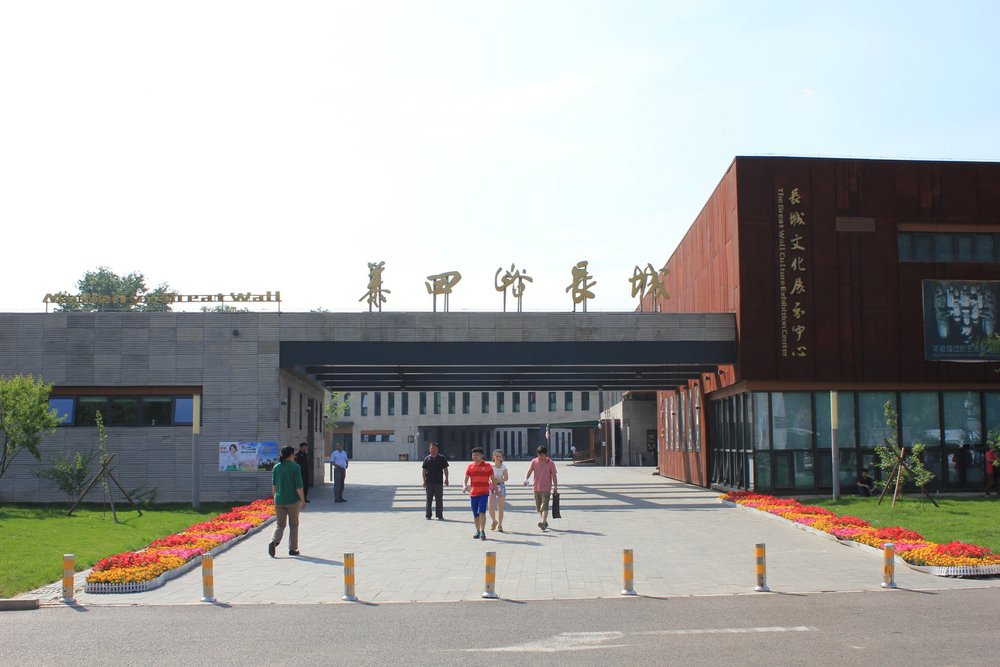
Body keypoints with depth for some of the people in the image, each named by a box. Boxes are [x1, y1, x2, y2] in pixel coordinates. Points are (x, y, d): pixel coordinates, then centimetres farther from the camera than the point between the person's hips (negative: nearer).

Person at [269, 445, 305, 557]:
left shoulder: (276, 467, 1)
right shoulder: (295, 467, -12)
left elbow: (273, 485, 6)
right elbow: (299, 486, -13)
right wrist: (303, 500, -5)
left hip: (279, 500, 3)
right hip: (292, 501, -3)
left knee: (280, 524, 11)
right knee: (293, 525, 11)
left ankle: (274, 541, -14)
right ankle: (292, 549, 15)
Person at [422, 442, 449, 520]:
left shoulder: (442, 458, 4)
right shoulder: (426, 458, 6)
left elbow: (445, 469, 7)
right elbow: (424, 470, 7)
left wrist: (446, 479, -1)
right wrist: (424, 480, -2)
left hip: (439, 482, -1)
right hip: (429, 482, 1)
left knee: (439, 499, 1)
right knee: (429, 499, 6)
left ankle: (439, 515, 7)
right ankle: (428, 515, 14)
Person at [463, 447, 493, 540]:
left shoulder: (487, 466, 0)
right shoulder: (470, 466, 7)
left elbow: (492, 478, 5)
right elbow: (466, 479, 5)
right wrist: (464, 486, -15)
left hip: (484, 493, -3)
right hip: (473, 493, 4)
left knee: (482, 512, -15)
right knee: (475, 514, 9)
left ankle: (482, 532, -12)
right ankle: (478, 532, 22)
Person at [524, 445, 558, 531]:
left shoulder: (551, 463, -3)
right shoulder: (534, 461, 2)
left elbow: (554, 476, 1)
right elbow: (529, 471, -3)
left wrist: (555, 487, 1)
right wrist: (526, 479, -22)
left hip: (546, 488, -4)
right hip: (536, 488, 4)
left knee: (544, 506, -17)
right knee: (538, 507, 11)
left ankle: (543, 523, -27)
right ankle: (545, 522, 27)